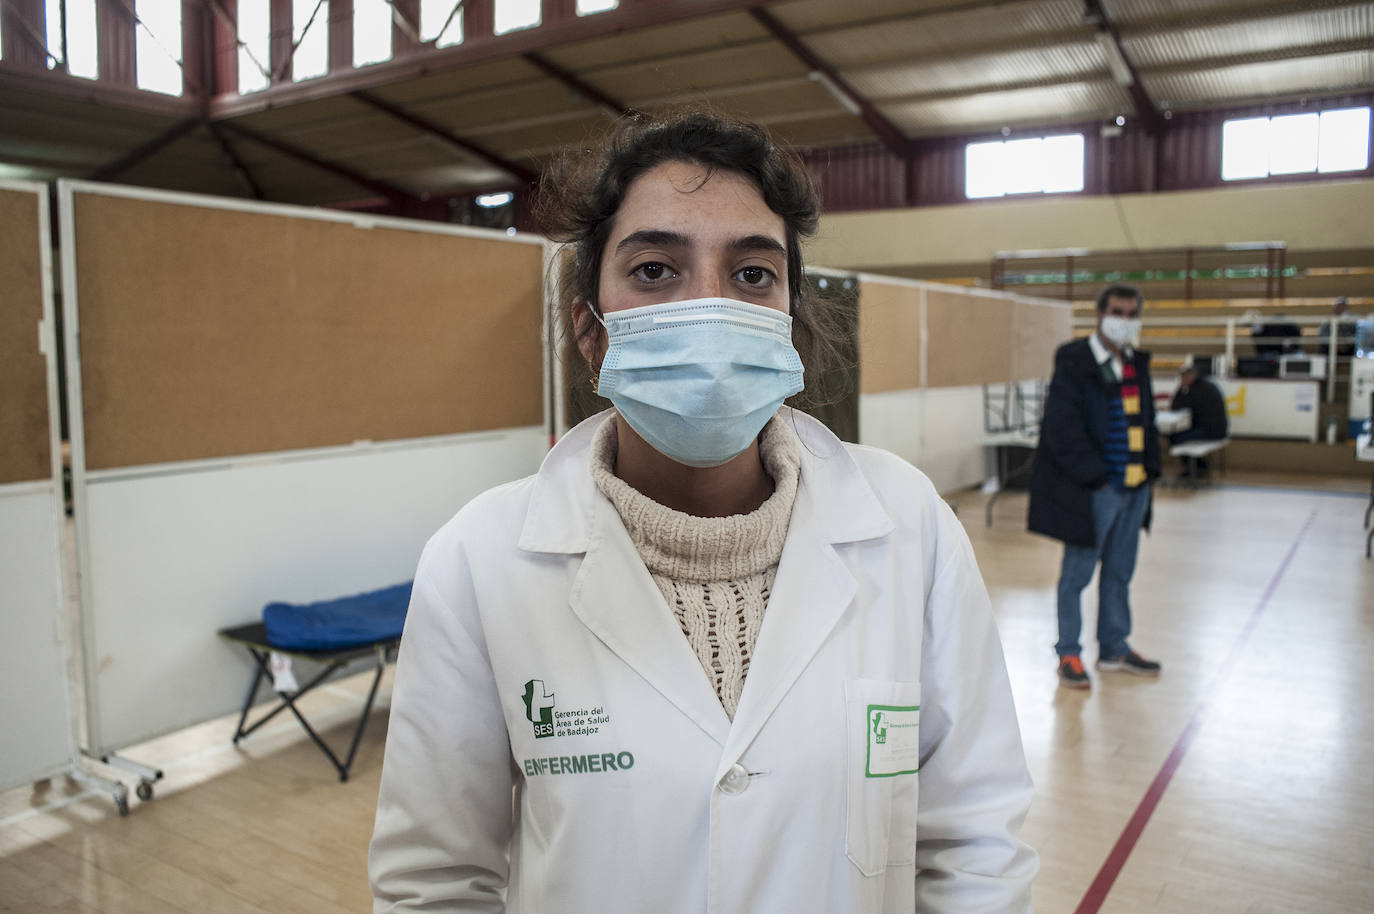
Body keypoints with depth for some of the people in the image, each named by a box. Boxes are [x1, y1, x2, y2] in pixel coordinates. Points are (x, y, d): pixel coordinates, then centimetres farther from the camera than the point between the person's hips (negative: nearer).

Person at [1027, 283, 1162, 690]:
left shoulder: (1138, 363, 11)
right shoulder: (1074, 361, -11)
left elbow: (1146, 419, 19)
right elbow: (1062, 428, -16)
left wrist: (1148, 468, 7)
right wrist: (1095, 476, -16)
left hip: (1134, 487, 7)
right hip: (1093, 489, -7)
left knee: (1119, 573, 16)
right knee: (1077, 573, 3)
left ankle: (1114, 650, 30)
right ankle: (1068, 654, 15)